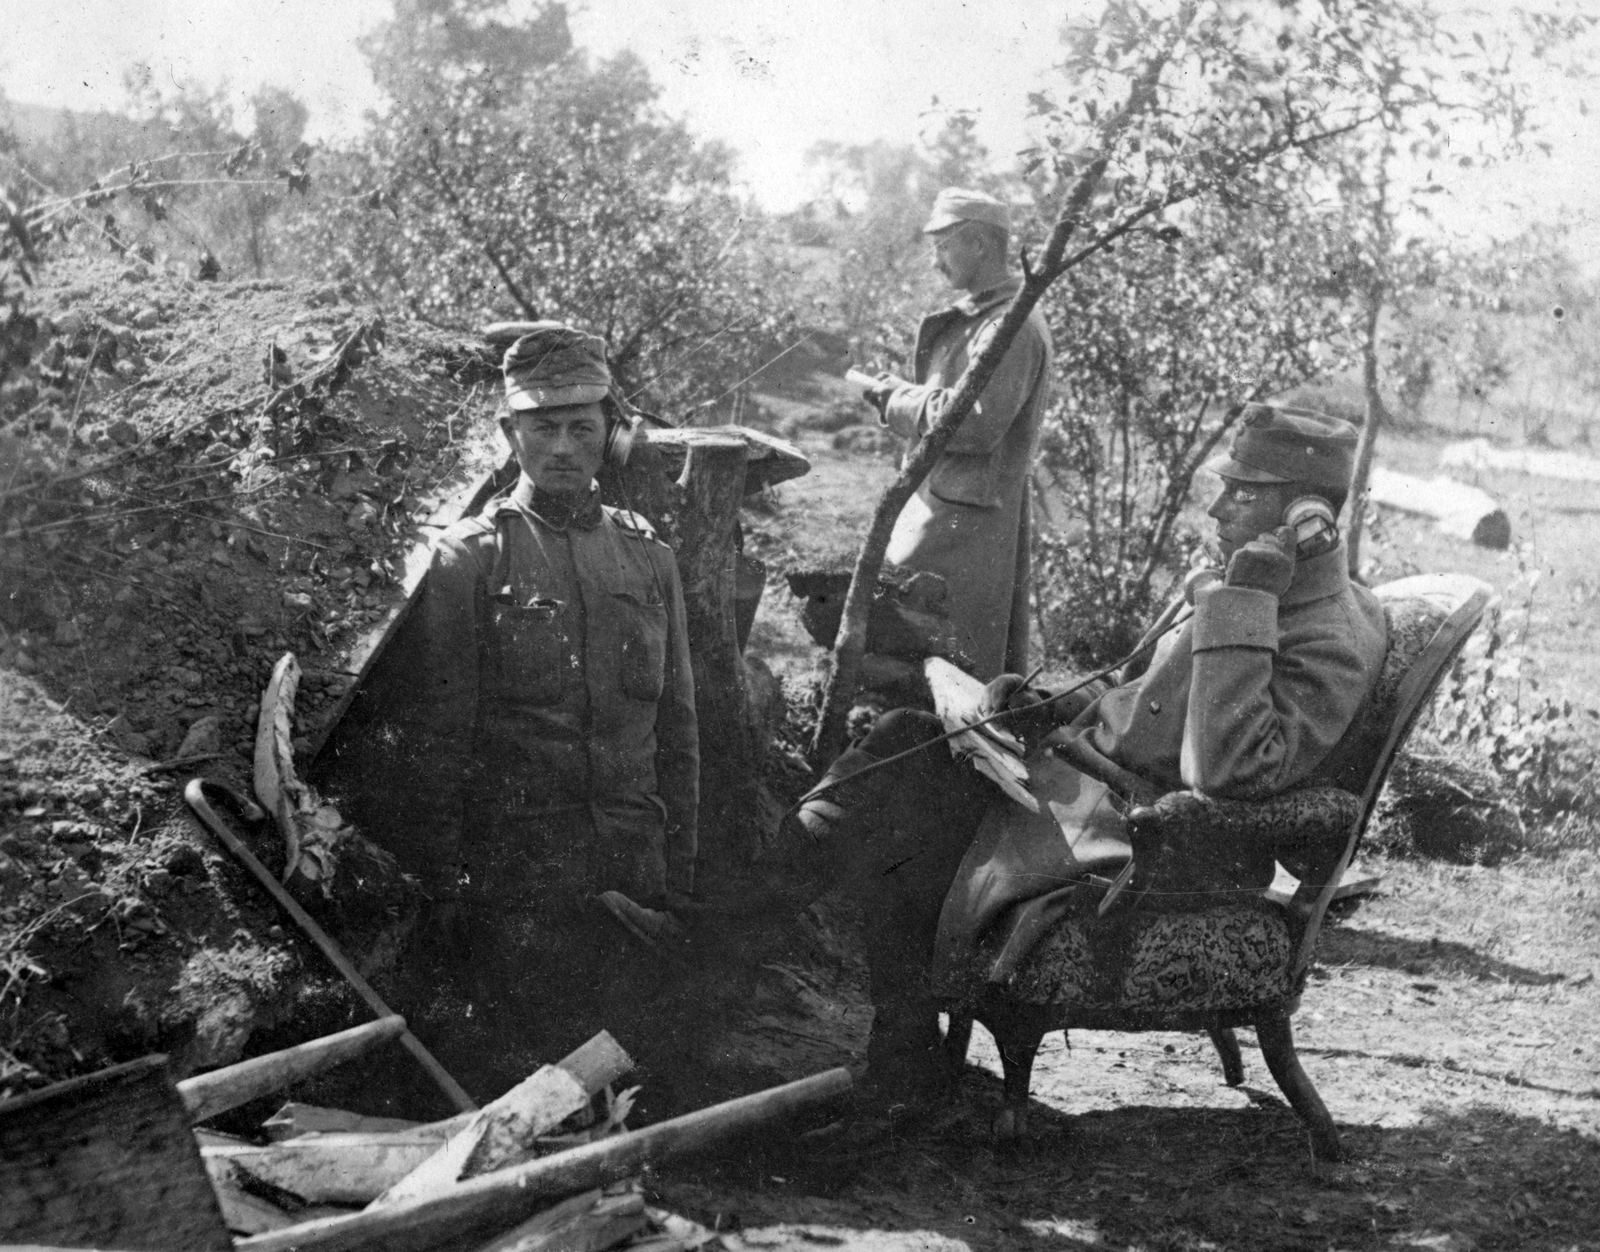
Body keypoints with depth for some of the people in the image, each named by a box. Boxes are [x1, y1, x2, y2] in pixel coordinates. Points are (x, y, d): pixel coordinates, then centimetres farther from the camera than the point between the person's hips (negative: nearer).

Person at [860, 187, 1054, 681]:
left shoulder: (1012, 328, -17)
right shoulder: (975, 317, 17)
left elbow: (976, 423, -24)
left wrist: (897, 399, -13)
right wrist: (900, 394, 4)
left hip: (969, 521, -10)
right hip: (941, 504, 10)